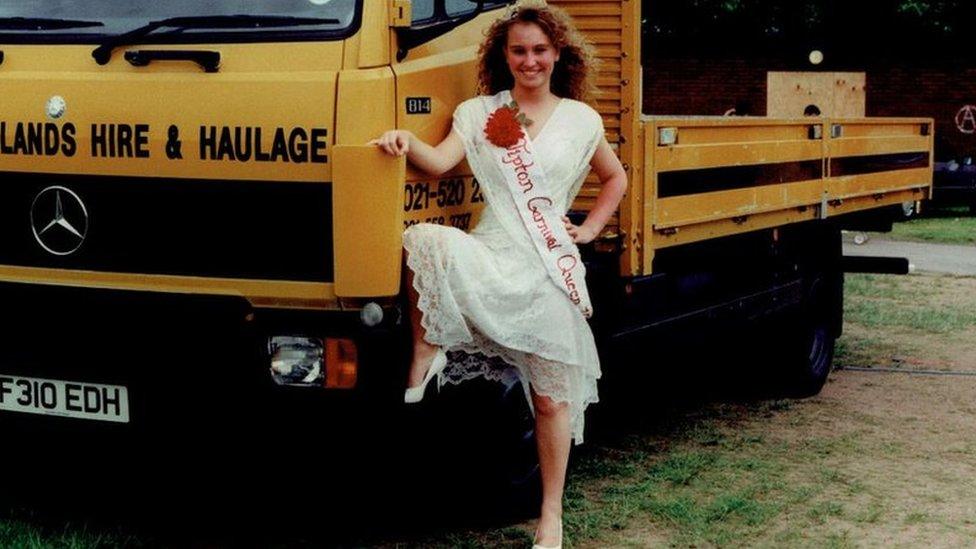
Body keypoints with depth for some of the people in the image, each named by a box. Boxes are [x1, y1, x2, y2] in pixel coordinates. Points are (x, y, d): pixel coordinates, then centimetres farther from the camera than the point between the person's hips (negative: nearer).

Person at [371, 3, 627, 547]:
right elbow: (441, 161, -8)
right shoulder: (479, 112, 8)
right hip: (491, 257, 0)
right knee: (425, 241, -35)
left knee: (551, 398, 2)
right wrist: (407, 142, -28)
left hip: (551, 269, 0)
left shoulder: (581, 119, 10)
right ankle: (426, 354, -16)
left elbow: (616, 178, 25)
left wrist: (590, 228, 12)